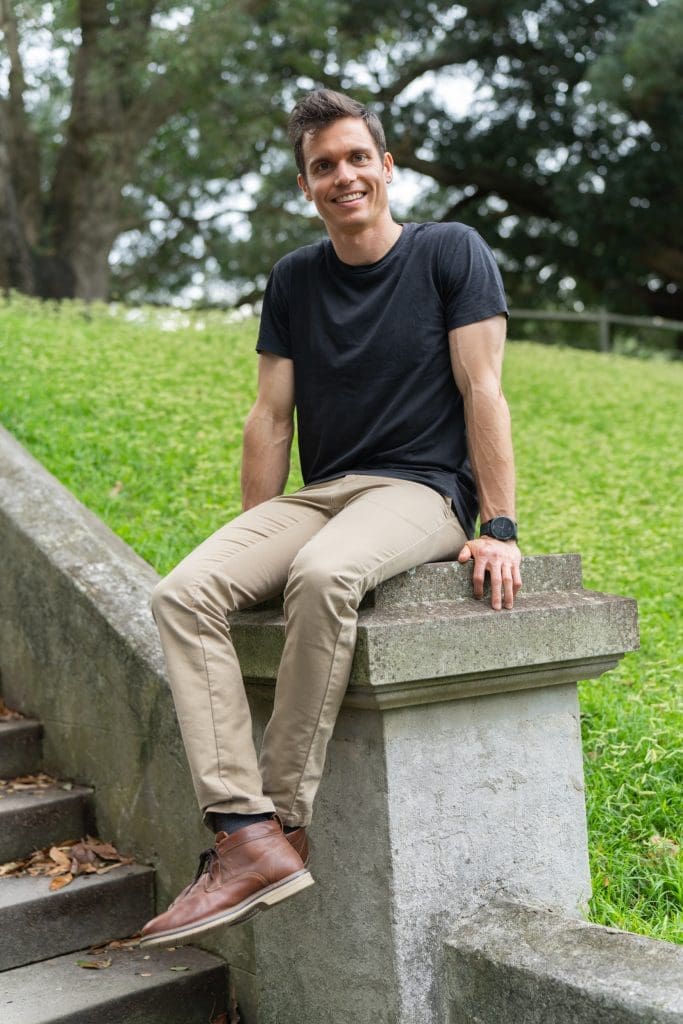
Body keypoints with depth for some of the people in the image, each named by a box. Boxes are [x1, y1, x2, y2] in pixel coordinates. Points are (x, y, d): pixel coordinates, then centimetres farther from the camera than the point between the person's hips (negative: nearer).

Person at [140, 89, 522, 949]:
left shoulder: (450, 253, 2)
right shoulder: (293, 281, 15)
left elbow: (481, 391, -4)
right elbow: (272, 417, 12)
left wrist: (500, 529, -12)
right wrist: (255, 547, 6)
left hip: (421, 491, -5)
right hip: (317, 495, 5)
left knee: (322, 576, -39)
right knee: (184, 593, -23)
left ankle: (285, 822, -28)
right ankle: (245, 836, -32)